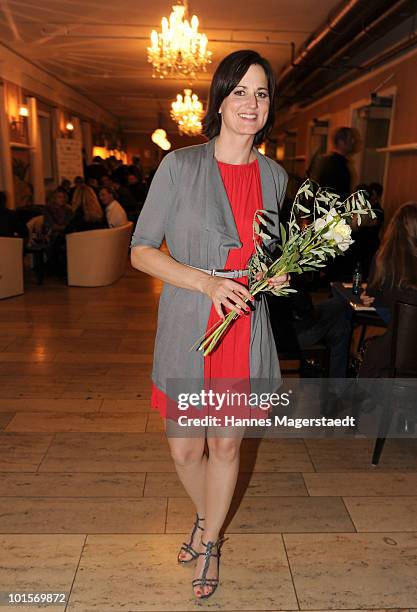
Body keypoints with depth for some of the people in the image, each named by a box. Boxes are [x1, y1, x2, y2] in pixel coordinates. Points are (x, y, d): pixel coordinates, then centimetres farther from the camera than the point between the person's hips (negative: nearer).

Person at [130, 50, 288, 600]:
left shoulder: (274, 176, 6)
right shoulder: (179, 166, -7)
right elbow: (141, 251, -7)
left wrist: (276, 276, -3)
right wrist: (207, 282, -20)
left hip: (245, 331, 2)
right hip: (187, 331, -2)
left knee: (226, 446, 14)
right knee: (185, 451, 11)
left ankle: (210, 540, 43)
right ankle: (207, 518, 47)